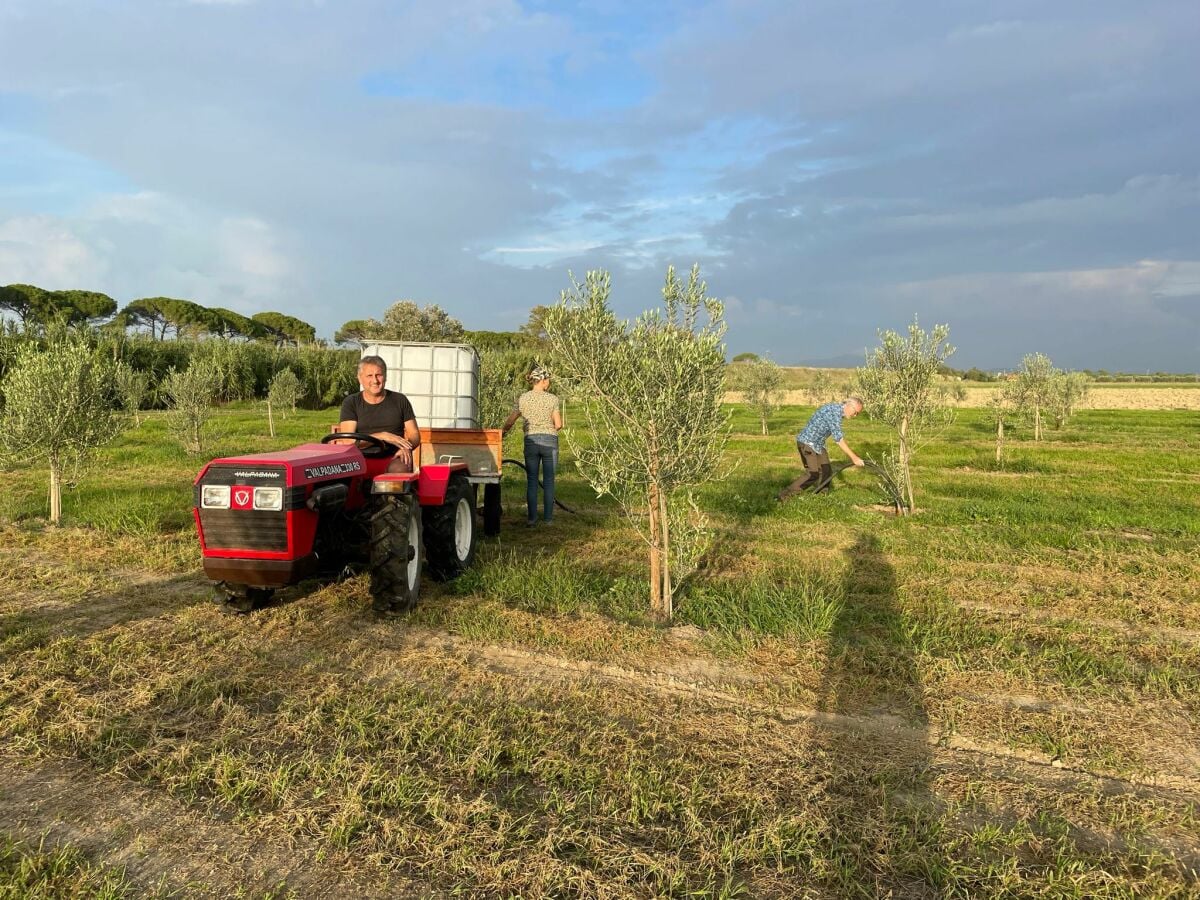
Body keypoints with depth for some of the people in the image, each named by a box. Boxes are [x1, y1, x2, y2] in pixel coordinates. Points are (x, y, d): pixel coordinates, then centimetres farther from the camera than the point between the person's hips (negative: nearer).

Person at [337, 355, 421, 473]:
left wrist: (406, 448, -11)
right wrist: (383, 436, -15)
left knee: (399, 470, -37)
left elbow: (415, 435, 14)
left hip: (393, 456, 1)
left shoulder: (400, 400, 14)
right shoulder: (351, 403, 9)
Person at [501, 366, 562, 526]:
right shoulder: (552, 399, -3)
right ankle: (548, 517, 9)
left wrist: (503, 433, 25)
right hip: (550, 441, -1)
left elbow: (510, 422, 7)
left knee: (531, 481, 8)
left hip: (531, 441, 1)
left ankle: (532, 518, 6)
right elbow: (558, 425, -6)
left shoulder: (522, 399, 3)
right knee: (549, 481, 7)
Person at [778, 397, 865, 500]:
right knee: (813, 474, -15)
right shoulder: (834, 410, -22)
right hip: (807, 442, -10)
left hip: (818, 444, 10)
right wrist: (854, 457, -25)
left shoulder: (838, 411, 9)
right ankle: (785, 495, -9)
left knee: (827, 472, 4)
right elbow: (838, 439, -26)